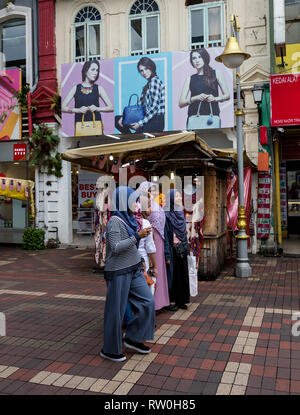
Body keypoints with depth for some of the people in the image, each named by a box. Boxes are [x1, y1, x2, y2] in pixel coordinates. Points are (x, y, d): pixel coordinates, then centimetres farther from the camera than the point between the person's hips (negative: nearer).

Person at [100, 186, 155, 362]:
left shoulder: (129, 219, 11)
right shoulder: (115, 221, -14)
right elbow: (115, 247, -22)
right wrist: (138, 236, -24)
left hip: (133, 271, 9)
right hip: (119, 272, -9)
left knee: (147, 302, 7)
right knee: (116, 311, 3)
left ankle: (132, 339, 21)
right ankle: (109, 350, 20)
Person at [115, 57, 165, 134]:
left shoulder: (155, 81, -10)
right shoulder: (148, 83, 19)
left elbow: (154, 107, -18)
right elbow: (140, 104, 16)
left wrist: (141, 123, -20)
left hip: (156, 121, -10)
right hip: (148, 118, 10)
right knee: (117, 119, 7)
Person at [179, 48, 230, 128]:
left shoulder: (215, 74, 13)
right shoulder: (190, 79, 13)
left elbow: (227, 95, 13)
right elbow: (181, 103, 6)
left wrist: (215, 98, -6)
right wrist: (196, 98, -9)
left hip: (212, 115, 0)